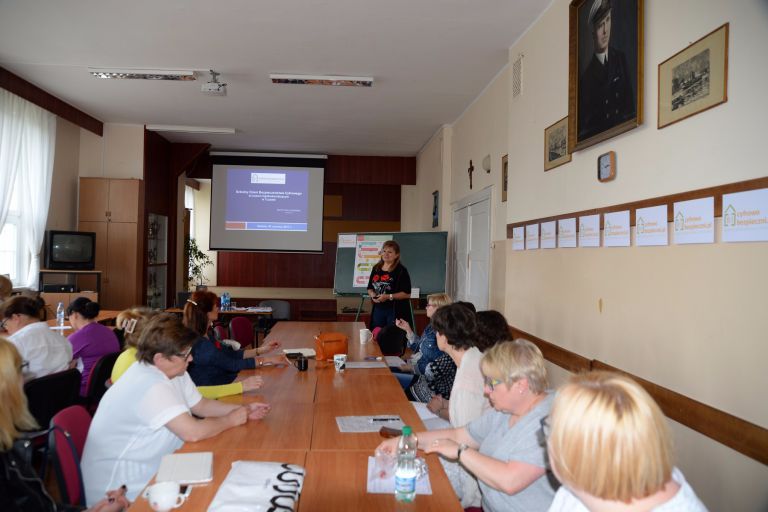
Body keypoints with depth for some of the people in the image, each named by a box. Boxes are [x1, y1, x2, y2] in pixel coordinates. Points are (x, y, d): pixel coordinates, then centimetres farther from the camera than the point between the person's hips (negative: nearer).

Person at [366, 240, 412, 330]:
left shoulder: (401, 271, -8)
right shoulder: (376, 269, 11)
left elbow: (407, 294, -13)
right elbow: (370, 288, 18)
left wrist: (389, 297, -18)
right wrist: (372, 294, -4)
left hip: (396, 311, -6)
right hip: (378, 309, 6)